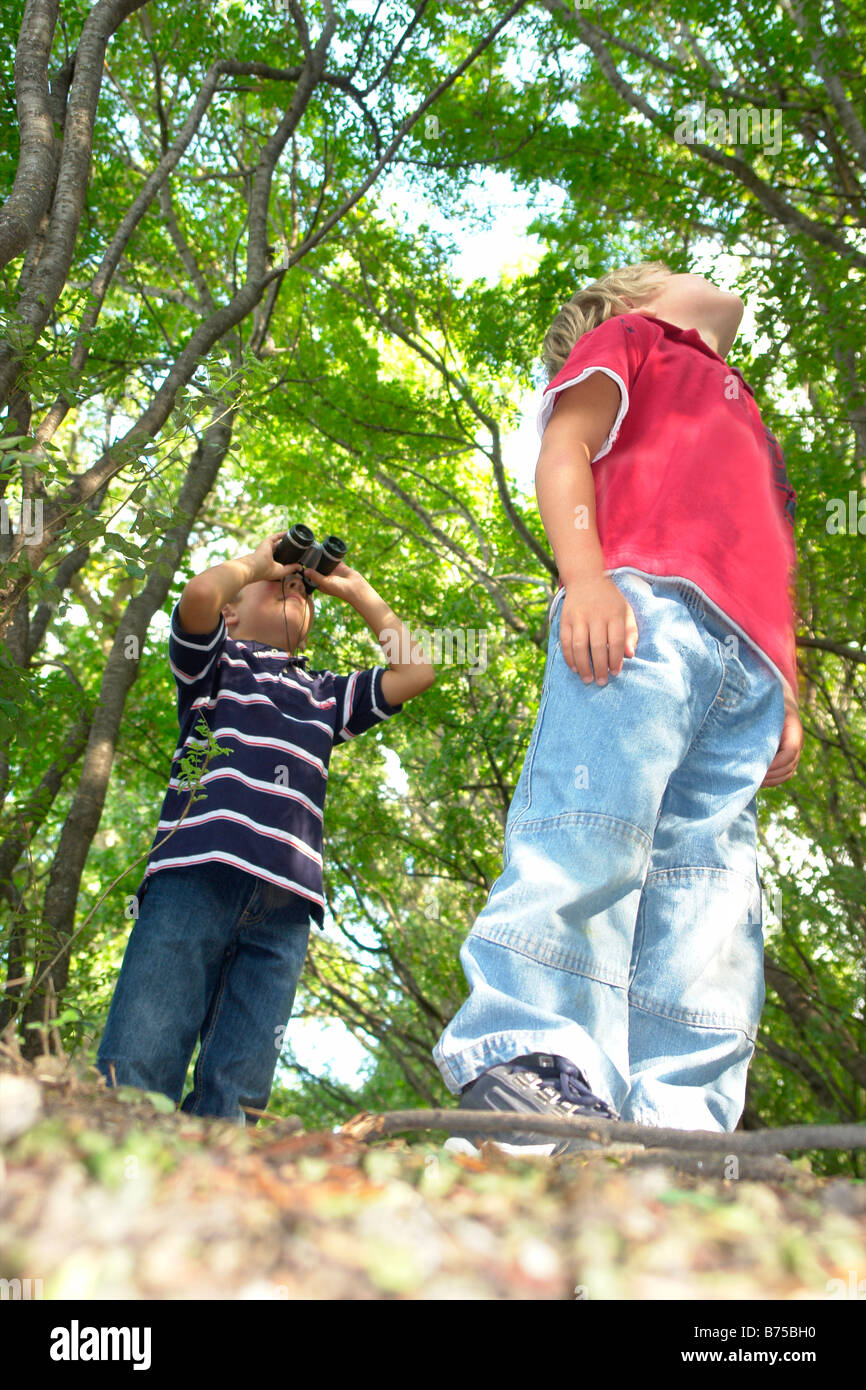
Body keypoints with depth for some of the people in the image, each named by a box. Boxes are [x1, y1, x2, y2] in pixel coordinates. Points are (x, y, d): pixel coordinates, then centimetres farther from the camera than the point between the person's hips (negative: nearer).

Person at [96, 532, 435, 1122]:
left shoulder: (326, 696, 33)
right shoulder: (217, 662, 22)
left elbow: (416, 670, 25)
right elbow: (200, 593, 0)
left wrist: (357, 591, 32)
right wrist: (259, 560, 20)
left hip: (284, 905, 3)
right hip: (195, 877, -3)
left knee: (234, 1099, -8)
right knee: (134, 1074, -17)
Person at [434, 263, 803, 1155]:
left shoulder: (744, 417, 43)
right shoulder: (629, 337, 26)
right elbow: (563, 450, 7)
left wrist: (786, 698, 17)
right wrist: (584, 573, -13)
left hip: (745, 663, 6)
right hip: (643, 603, -6)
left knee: (710, 904, -9)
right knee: (596, 831, -24)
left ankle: (673, 1130, -14)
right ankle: (528, 1071, -28)